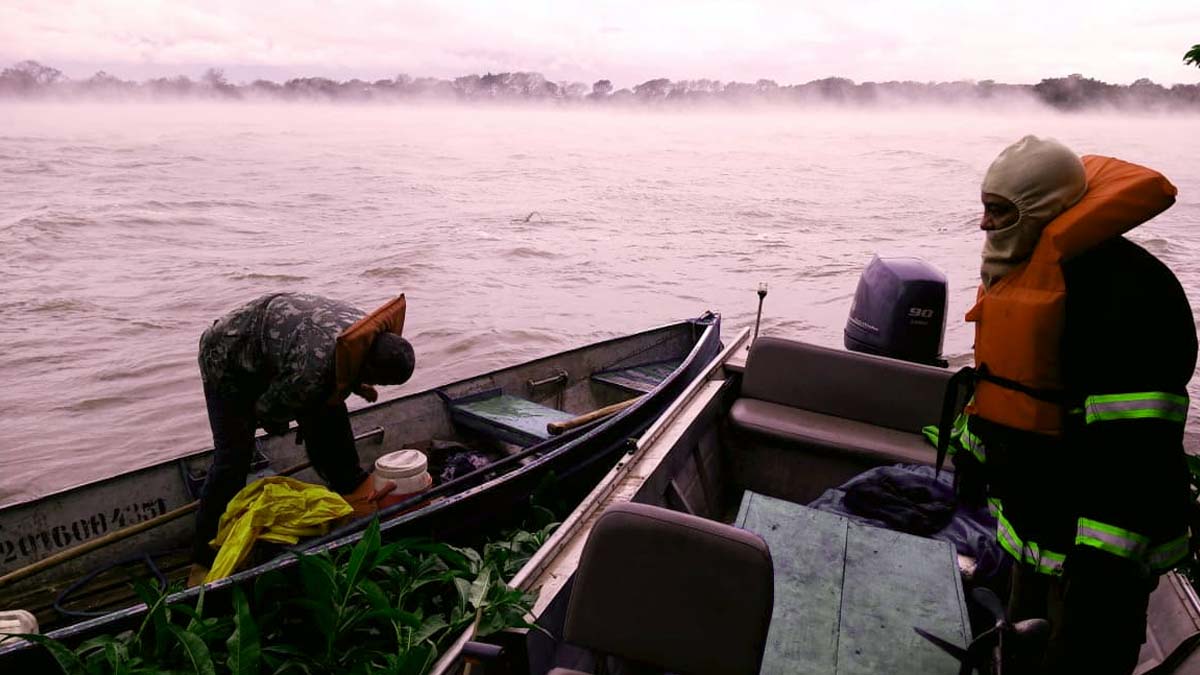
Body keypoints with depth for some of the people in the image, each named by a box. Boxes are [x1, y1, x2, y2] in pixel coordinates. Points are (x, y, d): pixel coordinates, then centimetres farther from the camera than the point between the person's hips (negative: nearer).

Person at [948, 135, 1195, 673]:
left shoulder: (1123, 287, -24)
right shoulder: (1019, 271, 7)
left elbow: (1135, 444, -28)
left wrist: (1104, 559, -28)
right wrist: (972, 452, 24)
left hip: (1094, 544, -9)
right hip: (1035, 527, 9)